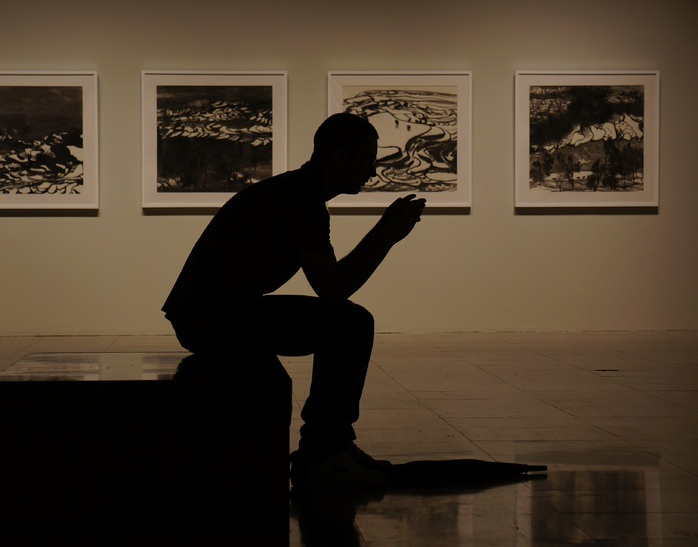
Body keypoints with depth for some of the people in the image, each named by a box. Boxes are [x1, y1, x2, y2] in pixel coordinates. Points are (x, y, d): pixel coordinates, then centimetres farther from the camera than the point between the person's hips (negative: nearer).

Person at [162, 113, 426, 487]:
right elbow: (332, 288, -19)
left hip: (207, 315, 11)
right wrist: (387, 234, -12)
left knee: (345, 325, 20)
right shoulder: (301, 199, -15)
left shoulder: (296, 192, 18)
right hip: (216, 321, -11)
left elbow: (330, 283, 22)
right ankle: (317, 459, -10)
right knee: (350, 323, -15)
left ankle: (334, 443, 21)